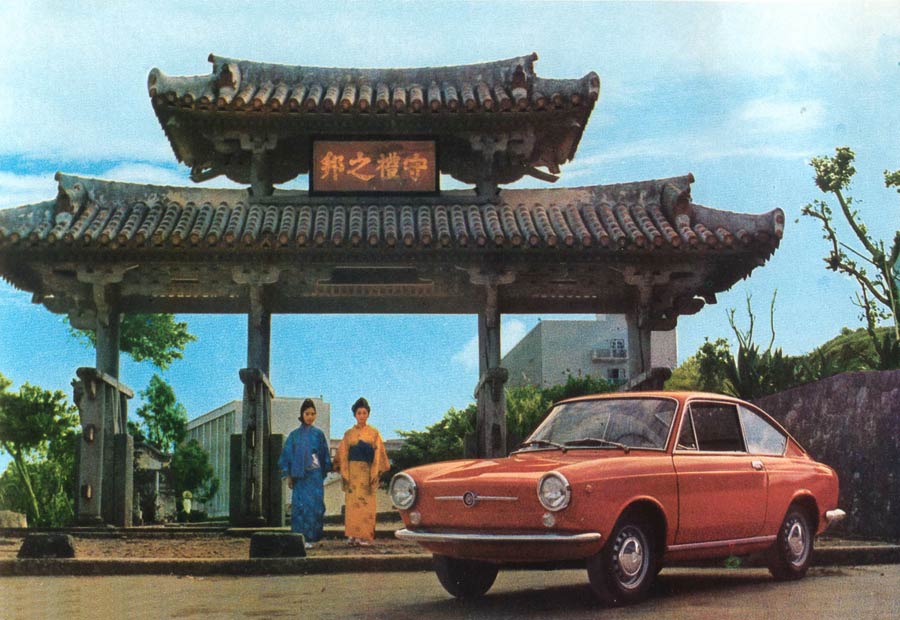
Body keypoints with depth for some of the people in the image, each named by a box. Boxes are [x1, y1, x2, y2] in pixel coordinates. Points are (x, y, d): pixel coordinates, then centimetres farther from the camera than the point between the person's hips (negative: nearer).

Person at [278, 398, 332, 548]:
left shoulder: (318, 434, 7)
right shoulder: (294, 435, 7)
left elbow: (325, 456, 11)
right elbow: (287, 454, 7)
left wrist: (324, 473, 6)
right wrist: (289, 475, 2)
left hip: (315, 475, 0)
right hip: (299, 476, 0)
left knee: (315, 506, -6)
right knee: (300, 506, -4)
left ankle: (311, 538, -1)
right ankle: (301, 538, 0)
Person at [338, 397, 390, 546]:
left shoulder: (374, 433, 5)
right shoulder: (349, 434, 10)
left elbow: (378, 455, 1)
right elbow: (343, 455, 7)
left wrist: (375, 474, -8)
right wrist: (344, 474, -2)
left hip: (367, 472, -2)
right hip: (352, 472, 2)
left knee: (366, 504, -4)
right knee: (352, 504, -1)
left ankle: (365, 536, -1)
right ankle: (353, 535, 4)